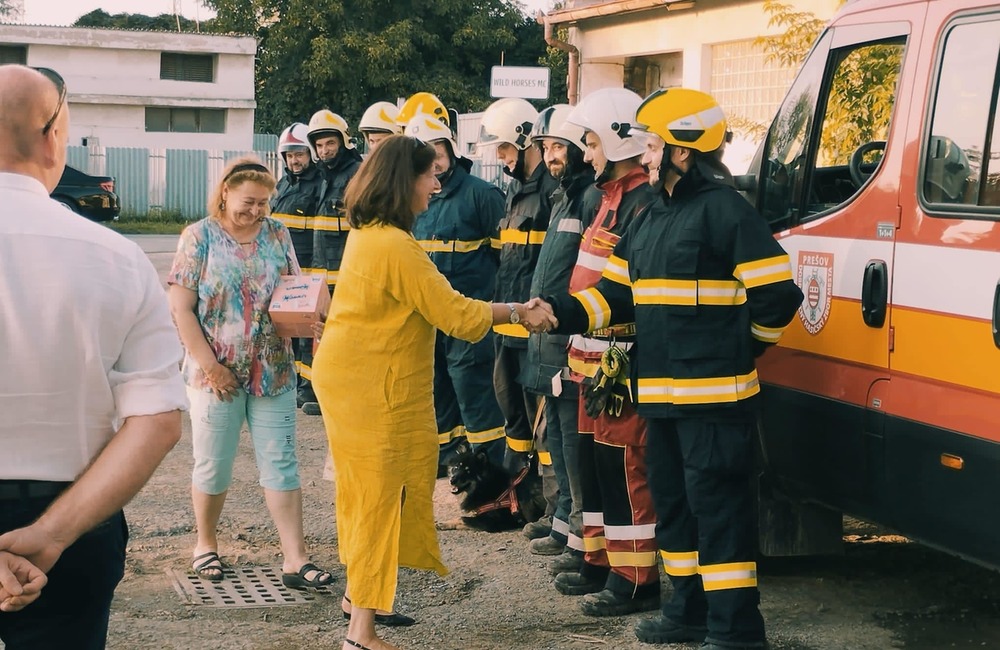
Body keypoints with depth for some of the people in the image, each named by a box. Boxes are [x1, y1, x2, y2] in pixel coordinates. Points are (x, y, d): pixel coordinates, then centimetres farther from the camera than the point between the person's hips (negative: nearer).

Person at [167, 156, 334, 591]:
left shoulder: (277, 234, 6)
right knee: (213, 465, 9)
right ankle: (206, 544, 29)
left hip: (273, 372, 3)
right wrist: (210, 366, -14)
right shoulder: (200, 237, -5)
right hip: (217, 373, -3)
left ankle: (294, 558, 4)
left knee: (281, 464, 2)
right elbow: (181, 308, -8)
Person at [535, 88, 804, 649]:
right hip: (661, 391, 9)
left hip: (714, 393, -9)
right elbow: (618, 294, 16)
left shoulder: (725, 209, -12)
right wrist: (562, 312, 0)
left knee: (717, 505, -7)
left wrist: (746, 342, 0)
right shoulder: (651, 219, 16)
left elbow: (777, 294, -14)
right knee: (673, 501, 17)